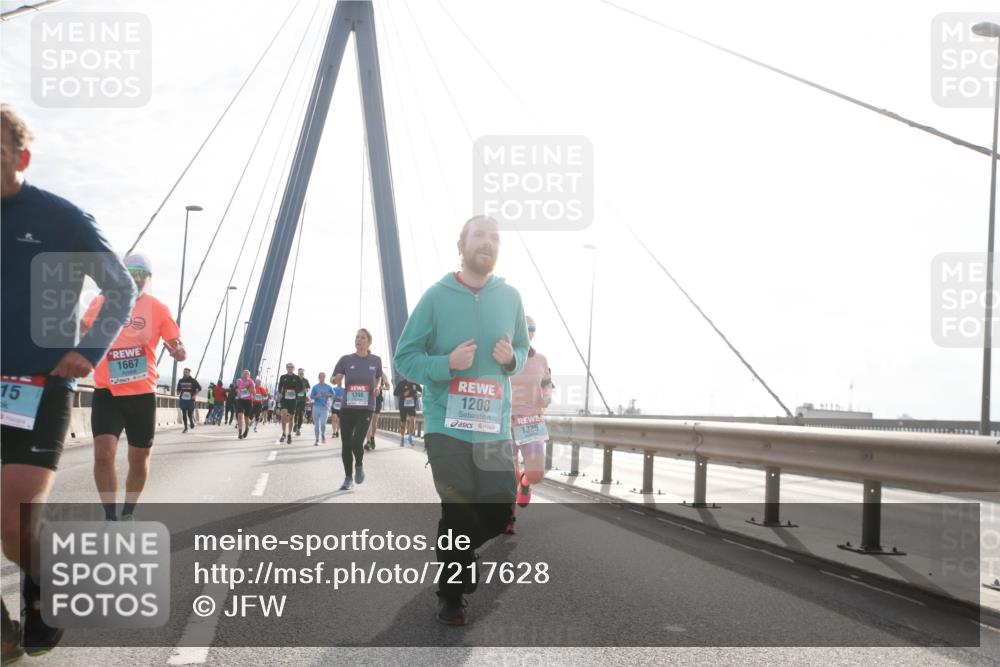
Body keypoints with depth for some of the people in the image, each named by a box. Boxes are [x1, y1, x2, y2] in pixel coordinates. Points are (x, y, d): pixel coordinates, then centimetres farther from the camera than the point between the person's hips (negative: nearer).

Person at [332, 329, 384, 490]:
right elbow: (335, 379, 7)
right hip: (347, 407, 1)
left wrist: (378, 387, 0)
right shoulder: (346, 359, 1)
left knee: (357, 442, -15)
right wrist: (337, 379, -16)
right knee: (346, 444, 5)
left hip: (366, 408, -1)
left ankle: (359, 466, 17)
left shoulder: (376, 360, 3)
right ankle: (348, 478, 22)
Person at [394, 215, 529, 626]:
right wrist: (448, 363, -18)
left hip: (495, 429, 3)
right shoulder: (437, 296, -3)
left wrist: (511, 359, -4)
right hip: (447, 426, -3)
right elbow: (405, 359, -1)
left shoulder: (510, 297, 7)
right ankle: (451, 596, 18)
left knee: (500, 512, 4)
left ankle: (457, 555, 36)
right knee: (459, 513, -2)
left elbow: (523, 352, 20)